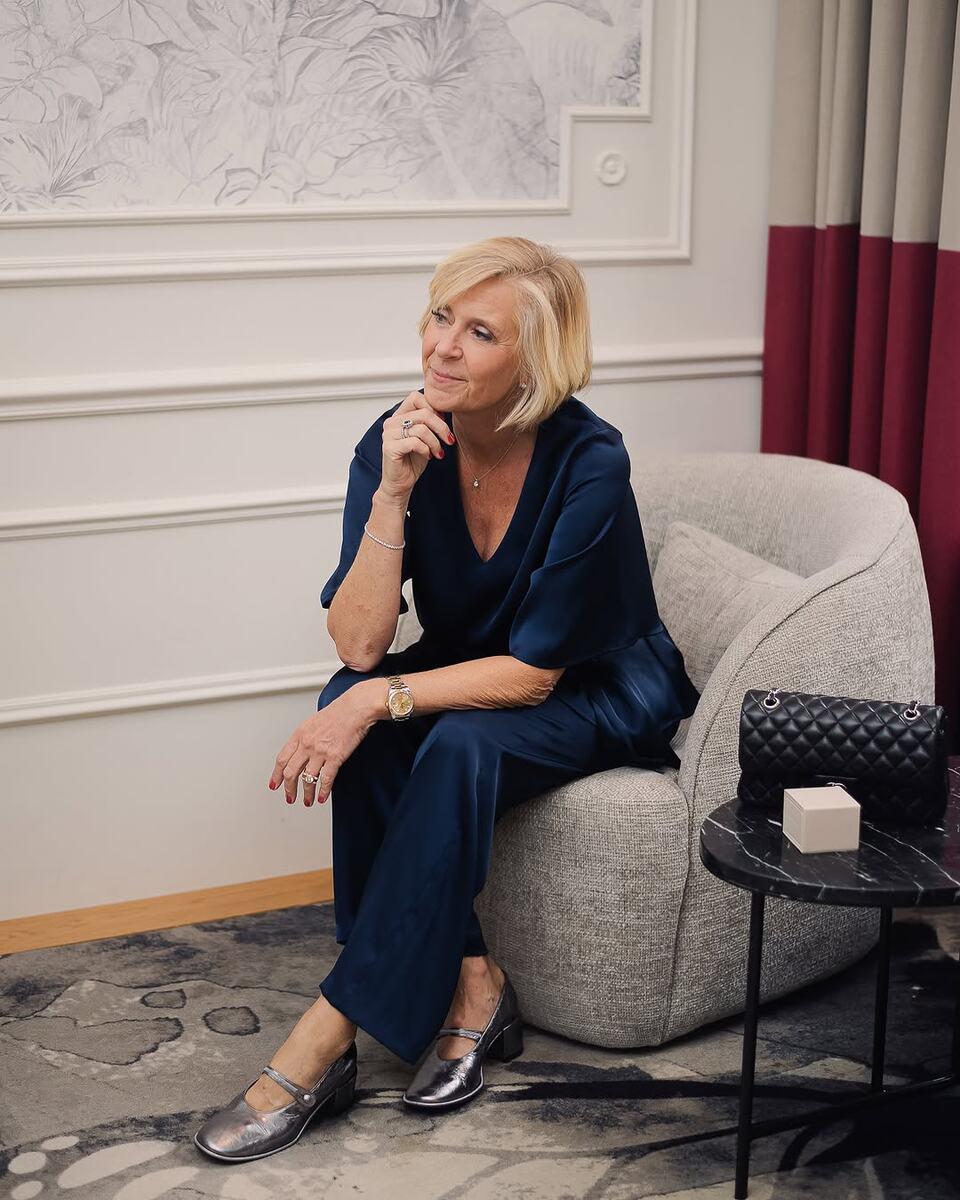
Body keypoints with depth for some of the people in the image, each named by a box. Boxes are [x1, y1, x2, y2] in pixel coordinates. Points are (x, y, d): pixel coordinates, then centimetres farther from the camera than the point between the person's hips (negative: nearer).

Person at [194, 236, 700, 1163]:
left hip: (603, 695, -4)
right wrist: (394, 492, -30)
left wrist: (381, 698, -33)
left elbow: (535, 670, -24)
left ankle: (326, 1037, -27)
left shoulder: (588, 461, -25)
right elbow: (359, 646, -20)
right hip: (470, 678, 5)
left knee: (463, 745, -34)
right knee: (354, 704, -26)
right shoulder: (398, 443, -13)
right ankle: (469, 982, -20)